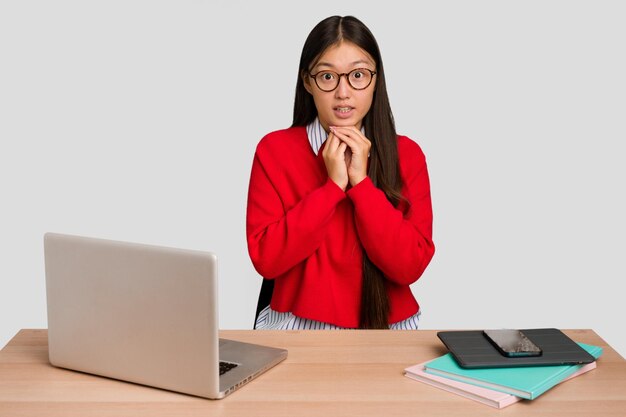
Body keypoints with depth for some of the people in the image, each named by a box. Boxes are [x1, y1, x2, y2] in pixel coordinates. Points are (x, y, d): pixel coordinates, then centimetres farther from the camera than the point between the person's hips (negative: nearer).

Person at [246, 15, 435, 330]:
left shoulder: (407, 154, 1)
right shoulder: (273, 150, -1)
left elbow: (410, 266, -8)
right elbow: (265, 259, -9)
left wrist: (361, 181, -14)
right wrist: (333, 186, -13)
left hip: (386, 328, 1)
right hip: (298, 327, -1)